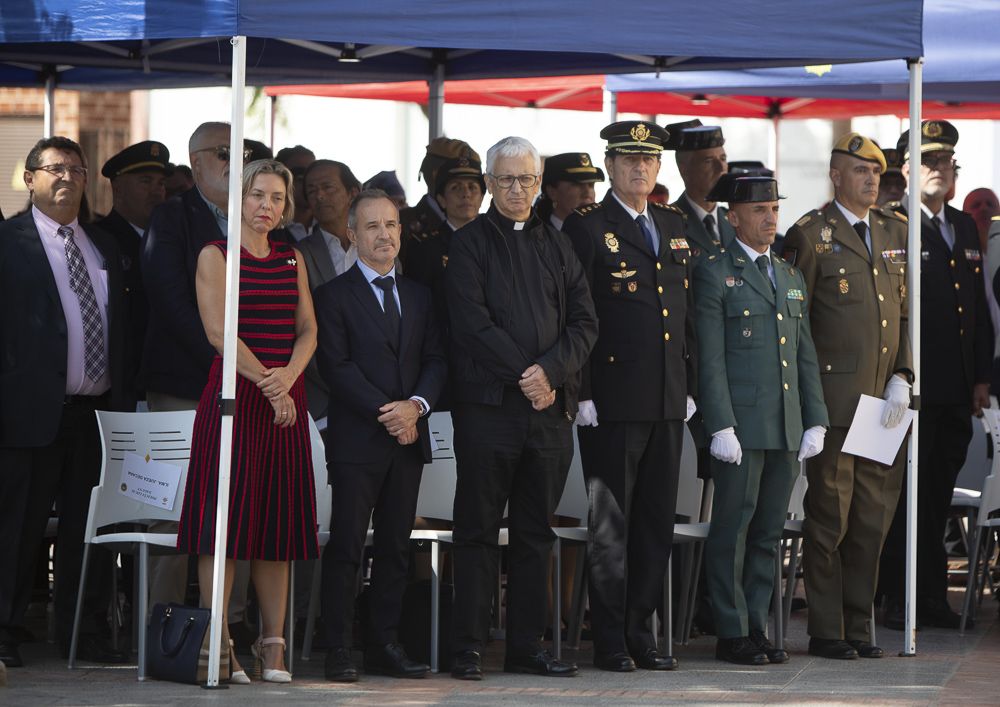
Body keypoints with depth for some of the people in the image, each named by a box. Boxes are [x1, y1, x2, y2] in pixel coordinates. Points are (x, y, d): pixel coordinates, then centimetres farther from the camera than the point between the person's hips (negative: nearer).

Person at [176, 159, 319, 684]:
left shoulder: (291, 259, 15)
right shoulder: (216, 255, 0)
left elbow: (308, 329, 10)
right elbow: (218, 330, -9)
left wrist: (289, 376, -8)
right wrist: (264, 380, -13)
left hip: (285, 399, 5)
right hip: (232, 394, -5)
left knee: (278, 520, 4)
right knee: (226, 518, -7)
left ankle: (272, 647, 6)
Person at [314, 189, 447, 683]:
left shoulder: (418, 296, 16)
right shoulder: (334, 295, 0)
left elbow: (436, 360, 10)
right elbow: (336, 366, -8)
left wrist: (416, 405, -9)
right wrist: (383, 413, -15)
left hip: (408, 438, 5)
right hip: (357, 439, -5)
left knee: (396, 546, 6)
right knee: (346, 546, -6)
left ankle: (384, 646, 10)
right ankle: (339, 652, -4)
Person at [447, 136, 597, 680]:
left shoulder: (556, 246, 15)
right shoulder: (470, 243, 1)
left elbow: (584, 322, 7)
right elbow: (473, 323, -10)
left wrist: (550, 372, -9)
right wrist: (524, 374, -13)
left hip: (549, 406, 5)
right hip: (488, 405, -5)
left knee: (535, 533, 7)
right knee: (478, 531, -2)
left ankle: (526, 646, 12)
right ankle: (468, 649, 0)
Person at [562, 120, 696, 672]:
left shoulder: (674, 226, 15)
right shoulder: (587, 229, -4)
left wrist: (689, 385, 12)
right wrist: (581, 394, -13)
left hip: (667, 402, 6)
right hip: (612, 401, -6)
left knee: (657, 522, 9)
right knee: (610, 523, 0)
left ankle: (641, 632, 16)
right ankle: (610, 641, 5)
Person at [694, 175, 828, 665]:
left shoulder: (791, 277, 18)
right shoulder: (714, 275, -2)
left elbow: (806, 355, 19)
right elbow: (710, 359, -8)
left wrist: (816, 421, 10)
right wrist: (721, 426, -14)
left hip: (787, 430, 6)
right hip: (742, 425, -6)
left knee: (769, 531, 8)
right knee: (733, 528, -3)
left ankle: (757, 626, 14)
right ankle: (732, 634, 2)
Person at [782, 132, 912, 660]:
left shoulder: (895, 232, 15)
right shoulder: (811, 235, -3)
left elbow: (907, 313, 16)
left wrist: (903, 378, 3)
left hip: (885, 400, 6)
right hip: (834, 397, -6)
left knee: (874, 518, 7)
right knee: (829, 517, -2)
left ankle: (857, 626, 15)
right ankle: (825, 632, 5)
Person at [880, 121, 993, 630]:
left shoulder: (965, 228, 17)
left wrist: (981, 377, 13)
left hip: (955, 391, 7)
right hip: (913, 385, -7)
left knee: (938, 495, 12)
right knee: (909, 495, -4)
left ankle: (933, 597, 17)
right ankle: (900, 600, 1)